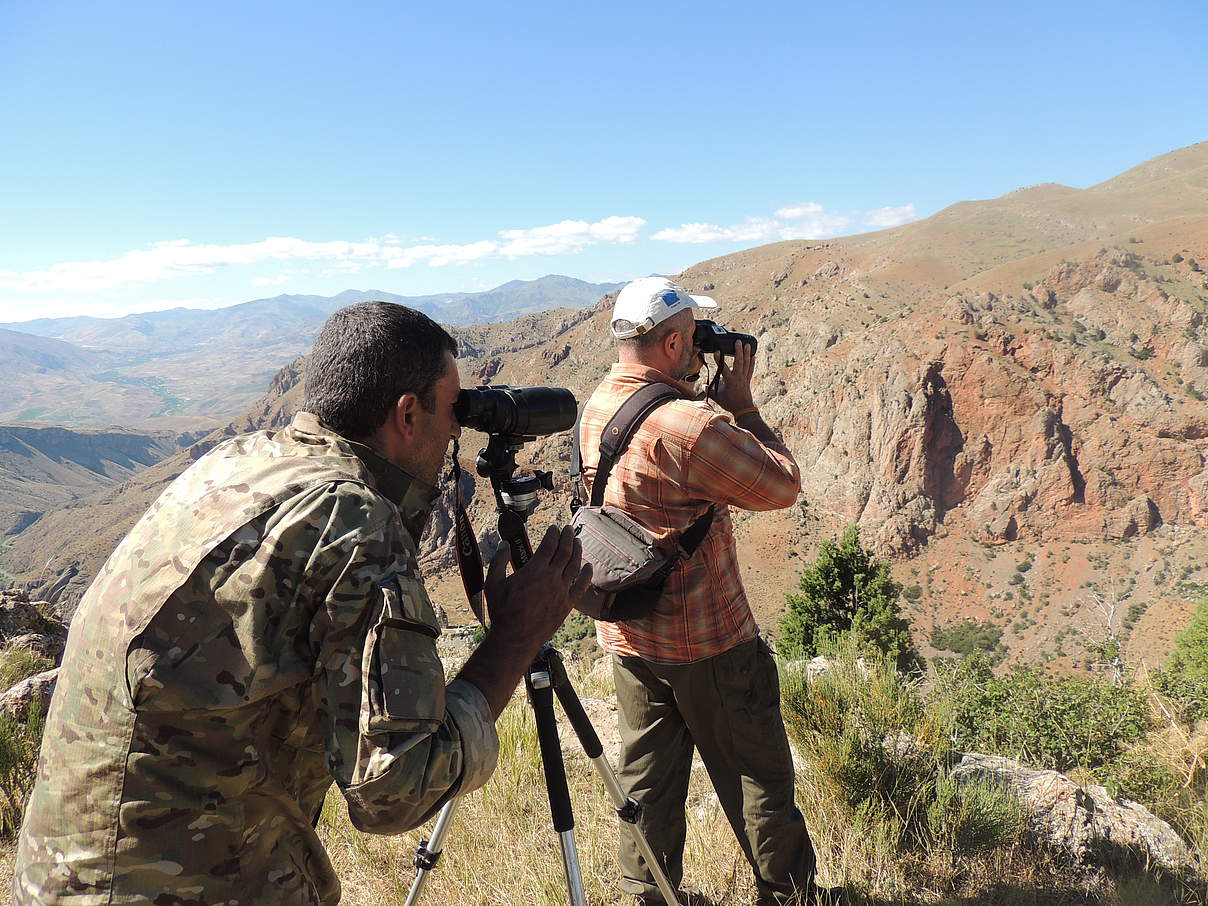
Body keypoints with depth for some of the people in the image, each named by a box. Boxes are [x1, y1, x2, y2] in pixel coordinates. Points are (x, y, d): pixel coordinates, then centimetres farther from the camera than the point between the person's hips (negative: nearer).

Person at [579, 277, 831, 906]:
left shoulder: (595, 410, 0)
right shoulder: (686, 424, -26)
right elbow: (782, 486, -18)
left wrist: (688, 387, 4)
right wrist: (741, 406, -8)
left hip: (625, 635, 8)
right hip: (706, 640, -7)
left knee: (648, 776, 19)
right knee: (755, 775, 12)